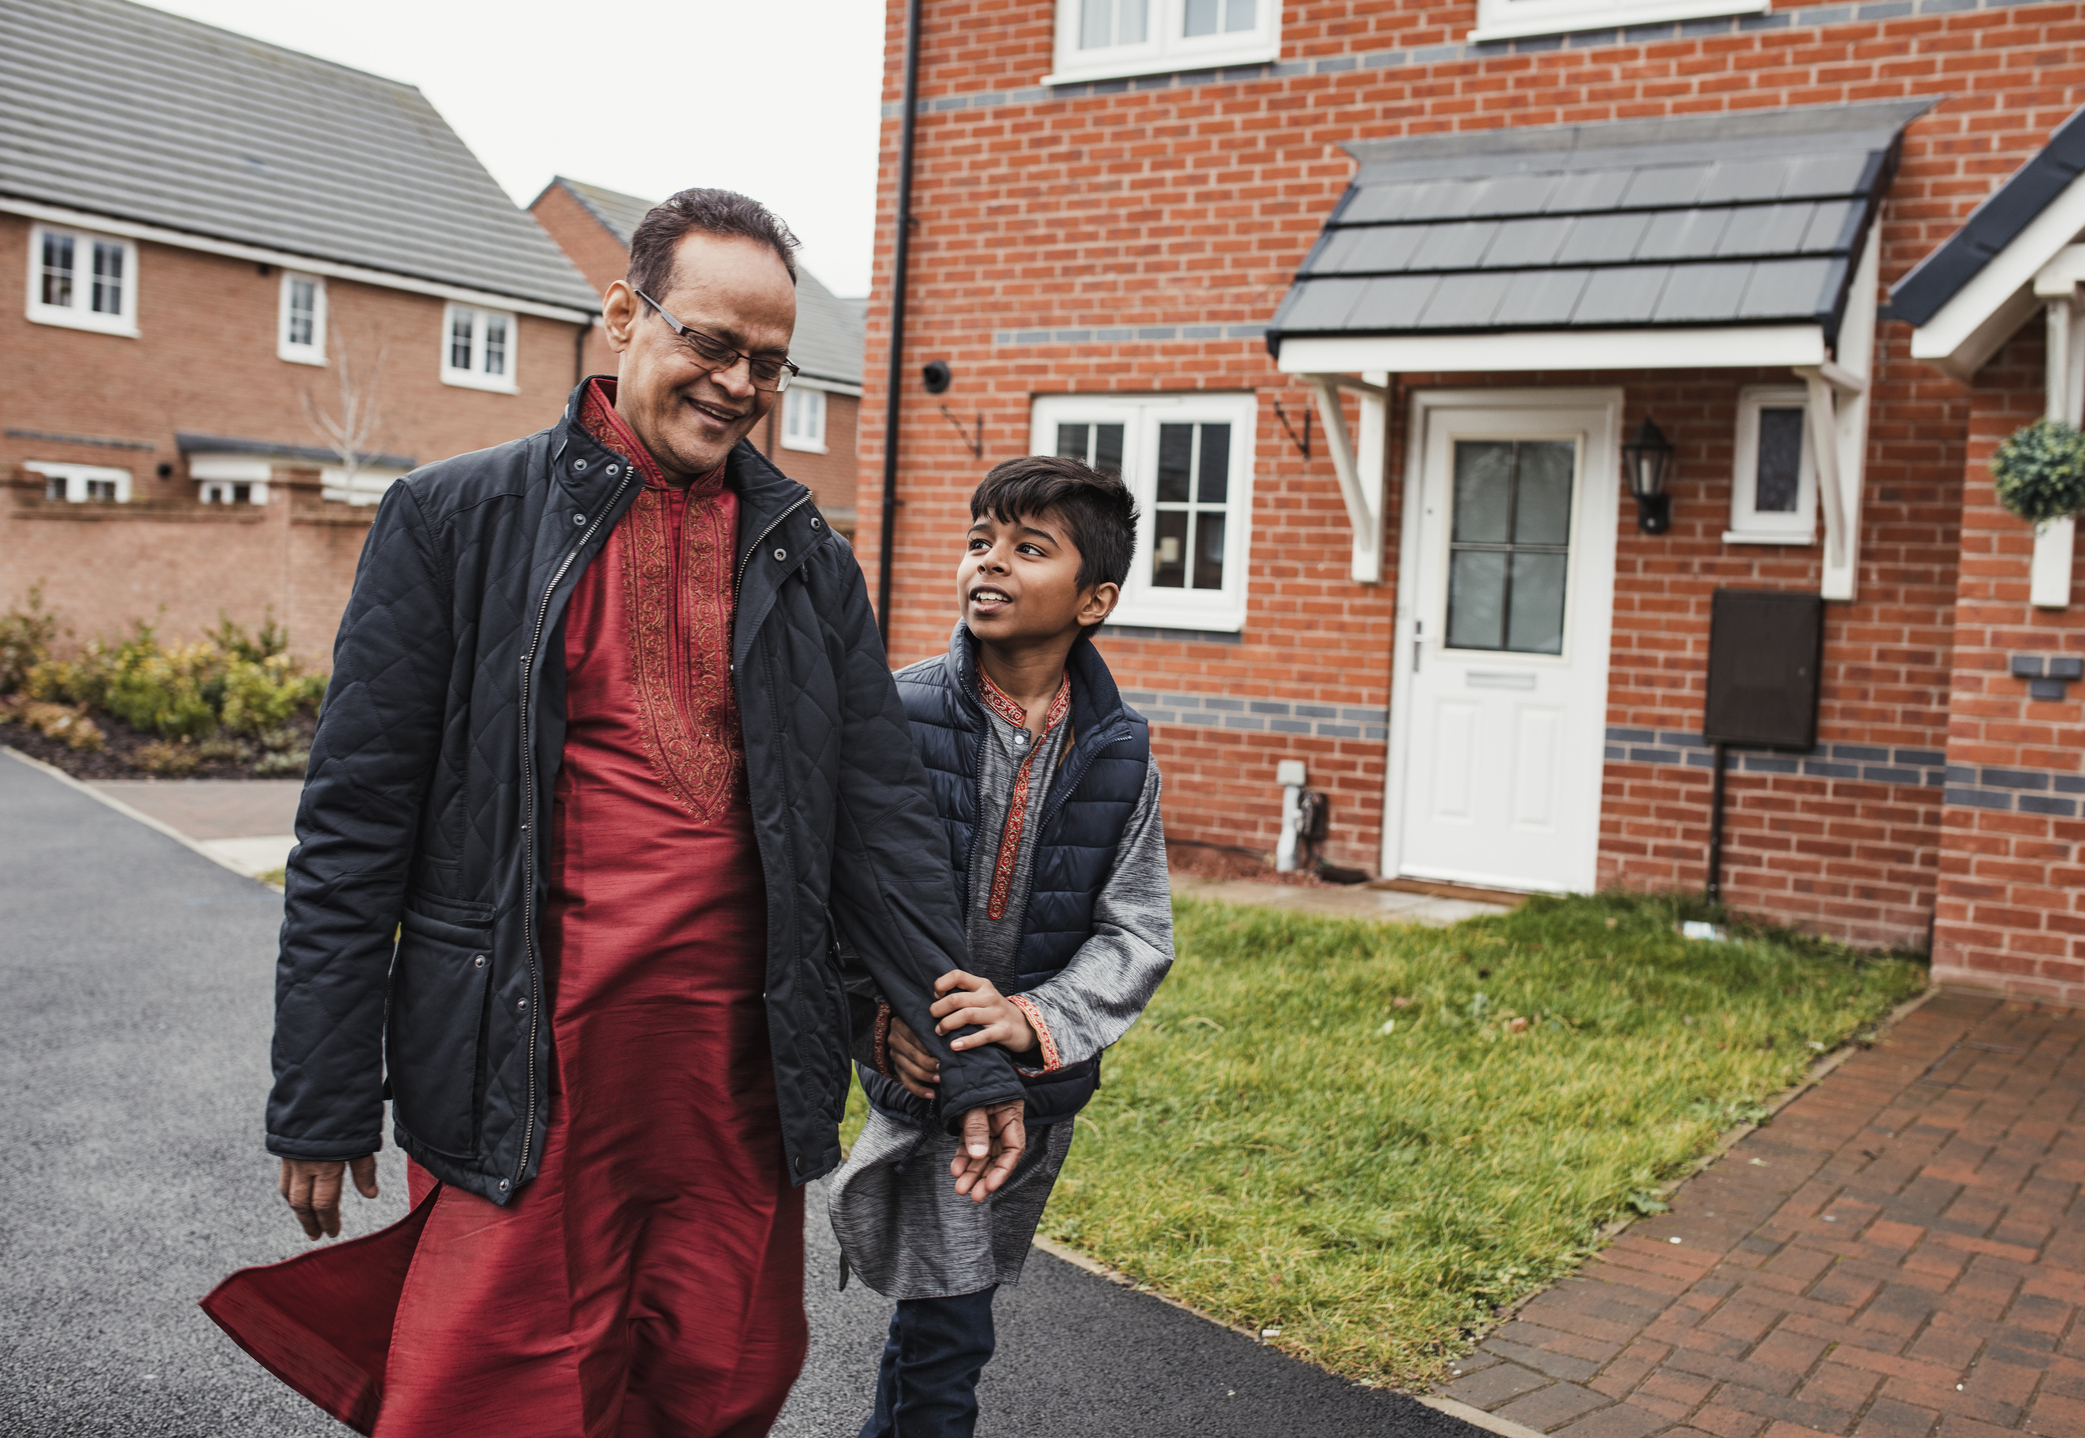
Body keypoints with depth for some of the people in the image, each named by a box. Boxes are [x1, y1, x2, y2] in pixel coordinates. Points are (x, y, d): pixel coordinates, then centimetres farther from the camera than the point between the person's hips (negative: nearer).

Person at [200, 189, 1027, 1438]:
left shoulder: (809, 561, 8)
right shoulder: (456, 521, -1)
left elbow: (883, 827, 8)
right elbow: (355, 829, -2)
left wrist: (973, 1062, 4)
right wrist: (322, 1100, -2)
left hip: (742, 1070, 4)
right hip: (523, 1077, -3)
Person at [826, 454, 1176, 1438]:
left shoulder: (1118, 755, -3)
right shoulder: (901, 716, -10)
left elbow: (1137, 933, -2)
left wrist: (1036, 1018, -17)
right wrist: (879, 1015, -18)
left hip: (1042, 1085, 3)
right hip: (923, 1073, -3)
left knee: (939, 1303, 21)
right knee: (947, 1327, -2)